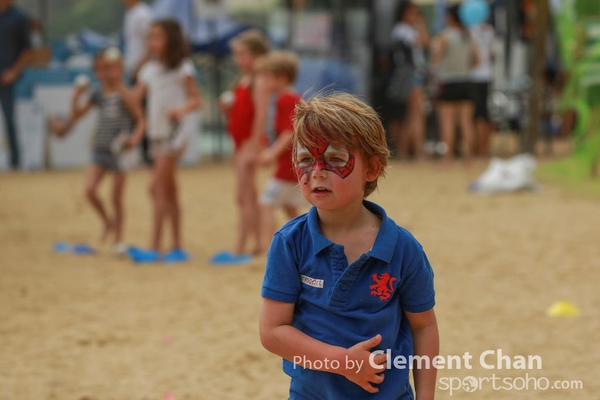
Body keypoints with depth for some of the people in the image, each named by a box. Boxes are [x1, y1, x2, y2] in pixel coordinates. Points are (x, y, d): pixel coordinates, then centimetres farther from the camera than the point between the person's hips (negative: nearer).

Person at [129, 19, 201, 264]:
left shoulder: (182, 68, -5)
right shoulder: (149, 70, 14)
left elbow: (196, 100, -9)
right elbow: (135, 100, 12)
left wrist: (181, 110, -27)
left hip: (175, 130, -7)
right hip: (156, 131, 7)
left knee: (157, 188, -14)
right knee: (169, 191, 10)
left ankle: (154, 247, -16)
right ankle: (177, 248, 14)